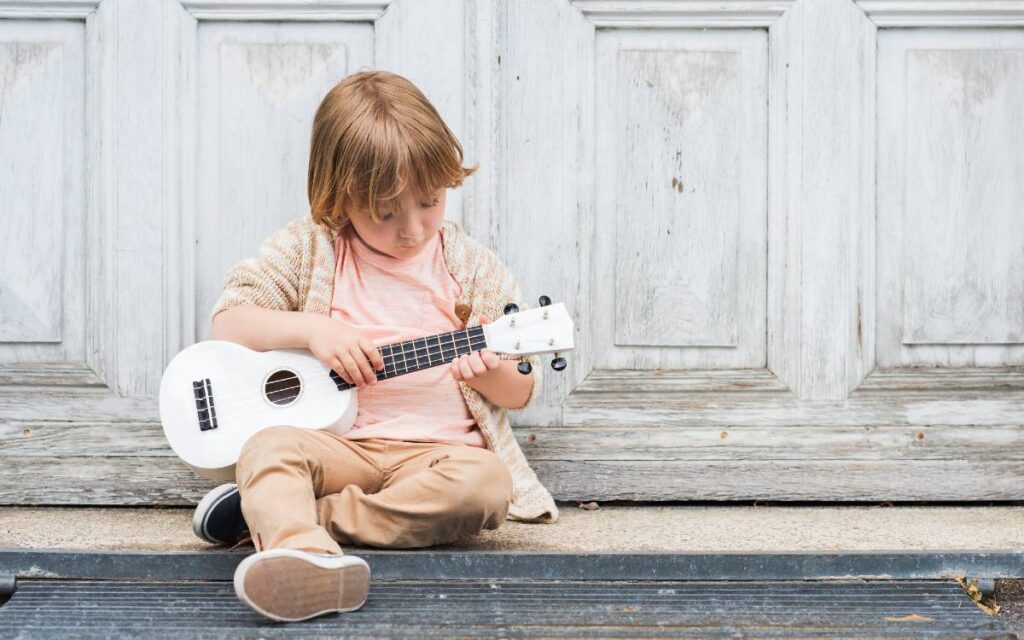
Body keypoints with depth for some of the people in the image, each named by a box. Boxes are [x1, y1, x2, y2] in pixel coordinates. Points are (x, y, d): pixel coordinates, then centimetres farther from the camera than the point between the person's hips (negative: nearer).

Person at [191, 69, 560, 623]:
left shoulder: (471, 267, 9)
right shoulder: (310, 247, 7)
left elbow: (521, 392, 13)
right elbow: (227, 322, 3)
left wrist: (490, 371, -11)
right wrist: (311, 330, -13)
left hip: (436, 448, 1)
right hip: (336, 444, 0)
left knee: (486, 483, -32)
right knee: (268, 446, -31)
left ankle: (277, 514, -30)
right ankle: (309, 557, -60)